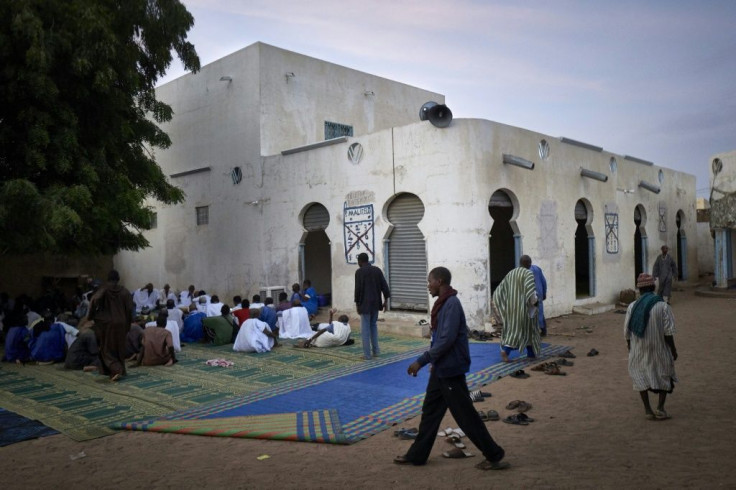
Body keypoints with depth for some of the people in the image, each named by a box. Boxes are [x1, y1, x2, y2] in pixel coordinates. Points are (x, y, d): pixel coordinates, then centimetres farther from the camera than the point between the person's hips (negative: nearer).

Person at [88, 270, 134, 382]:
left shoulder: (104, 289, -5)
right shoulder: (124, 291, 1)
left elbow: (95, 300, -22)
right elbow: (130, 309, 0)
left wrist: (91, 316, -9)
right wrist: (128, 325, 10)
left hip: (106, 323, -2)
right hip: (121, 324, 2)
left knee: (107, 349, 5)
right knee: (119, 348, 16)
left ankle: (115, 370, -13)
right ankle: (120, 370, 20)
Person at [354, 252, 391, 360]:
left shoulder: (359, 272, -9)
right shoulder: (377, 270, 7)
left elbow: (358, 289, -11)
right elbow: (384, 286, 5)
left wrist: (357, 304, -4)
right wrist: (385, 300, 10)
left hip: (365, 304, -6)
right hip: (376, 303, 6)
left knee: (365, 329, 0)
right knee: (373, 326, 19)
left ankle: (367, 355, 0)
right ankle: (375, 351, 20)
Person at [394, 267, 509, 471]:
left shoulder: (452, 304, -20)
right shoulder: (443, 303, 10)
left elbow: (447, 340, -26)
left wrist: (421, 361, -22)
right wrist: (432, 362, 22)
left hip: (450, 370, -10)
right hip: (440, 369, 10)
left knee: (465, 416, 0)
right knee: (430, 412, 16)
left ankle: (495, 456, 13)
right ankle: (416, 454, 26)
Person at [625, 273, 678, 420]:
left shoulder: (632, 307, -5)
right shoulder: (663, 306, -11)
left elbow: (627, 331, -1)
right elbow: (668, 332, -12)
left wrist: (630, 347, 14)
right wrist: (673, 350, -1)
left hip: (638, 349, 1)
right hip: (659, 348, -1)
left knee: (641, 376, 14)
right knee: (664, 375, 17)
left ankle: (648, 409, 12)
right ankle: (660, 407, 7)